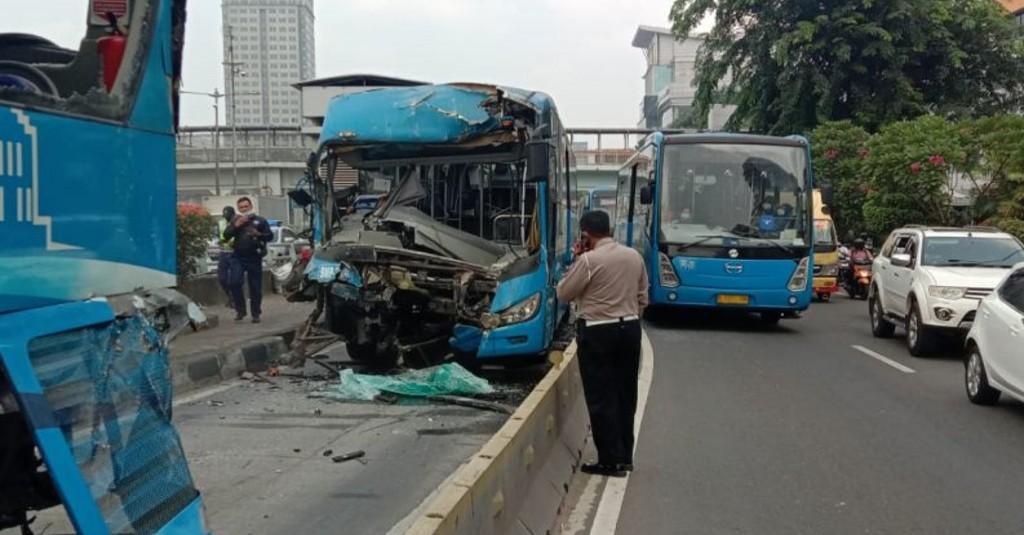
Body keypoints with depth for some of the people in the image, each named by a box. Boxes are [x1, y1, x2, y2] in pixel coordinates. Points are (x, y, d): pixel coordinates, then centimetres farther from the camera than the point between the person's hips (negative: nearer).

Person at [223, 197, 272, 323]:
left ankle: (255, 314, 10)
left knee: (255, 287, 0)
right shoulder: (235, 221, 13)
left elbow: (270, 236, 2)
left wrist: (259, 234, -16)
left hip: (255, 257, -1)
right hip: (239, 257, 1)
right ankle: (240, 310, 1)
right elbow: (226, 235, 3)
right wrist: (236, 225, -11)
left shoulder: (260, 221, 6)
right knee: (235, 283, -14)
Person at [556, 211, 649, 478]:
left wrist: (576, 261, 1)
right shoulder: (634, 256, 5)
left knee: (601, 398, 1)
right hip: (629, 328, 6)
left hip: (597, 333, -6)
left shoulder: (588, 260, -15)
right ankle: (625, 456, 22)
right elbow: (642, 298, 12)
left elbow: (564, 293, -5)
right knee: (625, 395, 14)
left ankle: (611, 461, 4)